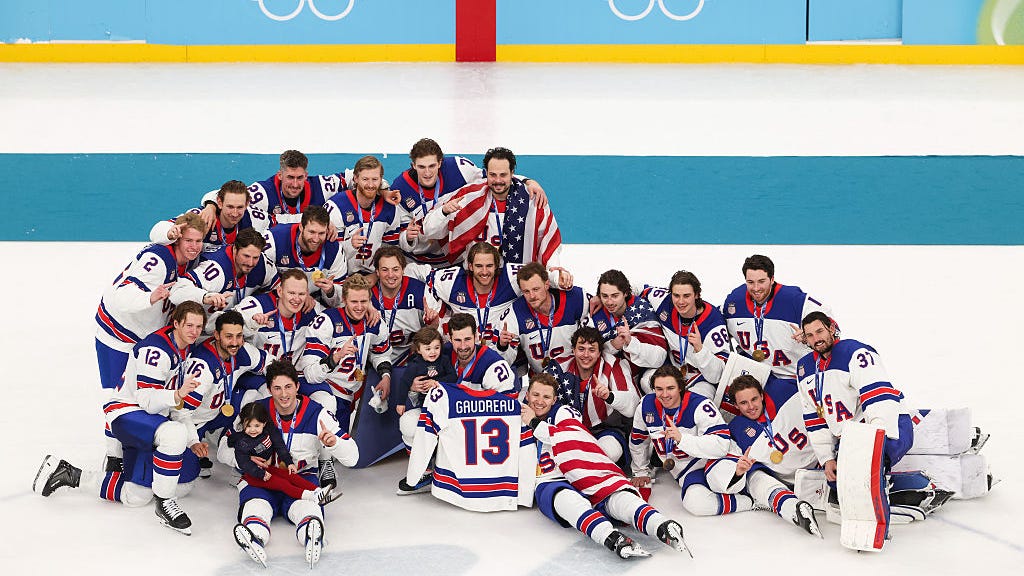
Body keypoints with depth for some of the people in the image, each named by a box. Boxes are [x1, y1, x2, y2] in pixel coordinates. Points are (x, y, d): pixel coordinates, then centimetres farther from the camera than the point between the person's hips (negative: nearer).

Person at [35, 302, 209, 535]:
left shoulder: (186, 349, 6)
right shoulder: (155, 350, -22)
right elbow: (147, 401, -27)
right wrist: (177, 395, -43)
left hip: (149, 420, 9)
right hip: (125, 413, -9)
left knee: (136, 496, 7)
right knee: (174, 434, -38)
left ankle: (69, 475, 21)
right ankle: (164, 504, -25)